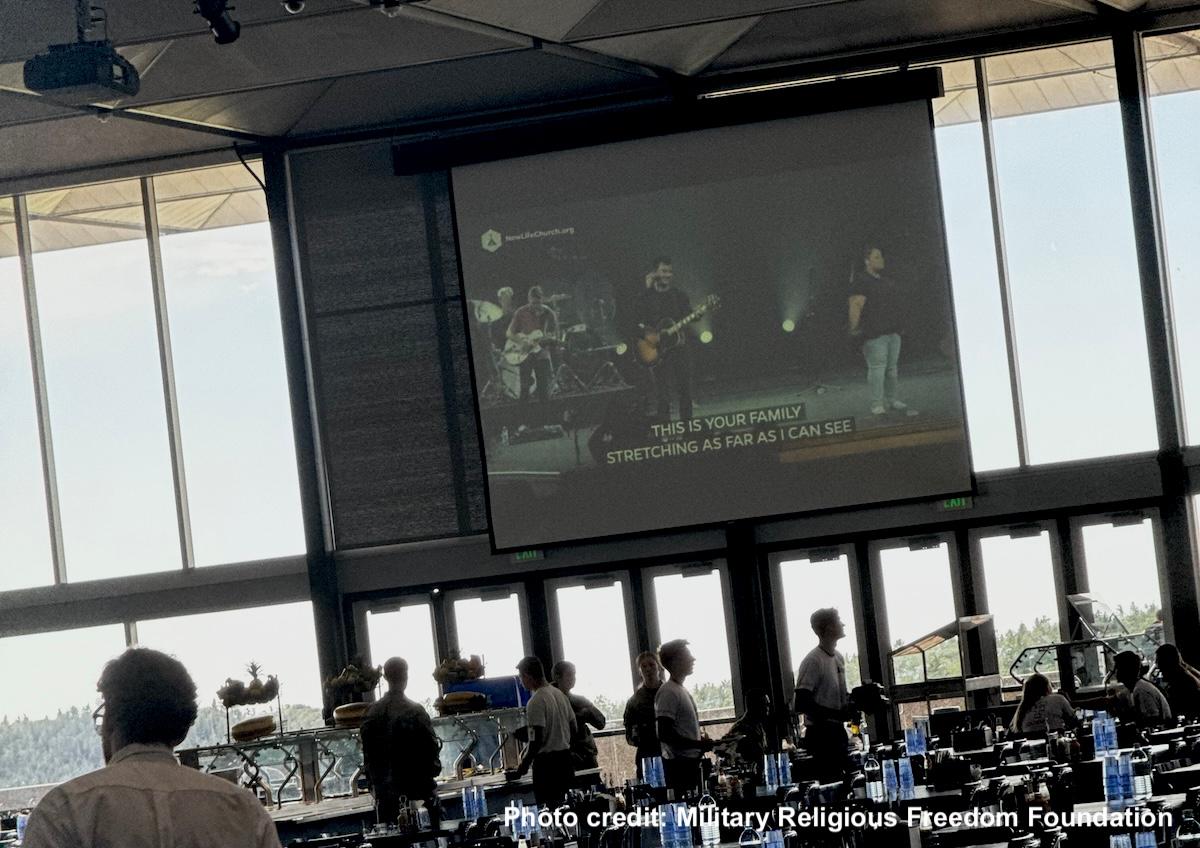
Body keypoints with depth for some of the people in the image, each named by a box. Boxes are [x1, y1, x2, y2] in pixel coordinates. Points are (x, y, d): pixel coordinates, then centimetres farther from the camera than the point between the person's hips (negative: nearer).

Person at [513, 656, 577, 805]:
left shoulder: (536, 702, -16)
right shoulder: (560, 695, 11)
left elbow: (537, 739, -19)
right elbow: (573, 729, 16)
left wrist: (525, 764, -11)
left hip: (546, 762, -9)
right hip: (565, 759, 9)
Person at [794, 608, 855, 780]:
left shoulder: (838, 657, 11)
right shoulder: (813, 661, -15)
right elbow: (802, 704, -20)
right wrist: (838, 714, -21)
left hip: (838, 731, 8)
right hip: (821, 733, -8)